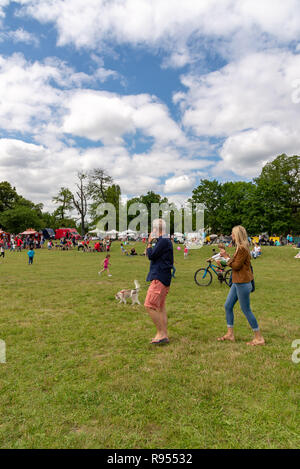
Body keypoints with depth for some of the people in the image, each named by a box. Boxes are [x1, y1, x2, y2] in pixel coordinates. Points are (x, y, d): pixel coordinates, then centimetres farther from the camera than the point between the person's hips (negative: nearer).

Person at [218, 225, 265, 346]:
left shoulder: (242, 249, -19)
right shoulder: (240, 248, 12)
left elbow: (236, 266, -19)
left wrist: (227, 258, -7)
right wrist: (227, 256, 8)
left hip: (243, 283, -10)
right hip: (237, 283, 10)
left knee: (246, 310, 0)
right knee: (228, 306, 13)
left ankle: (259, 338, 13)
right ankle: (230, 334, 23)